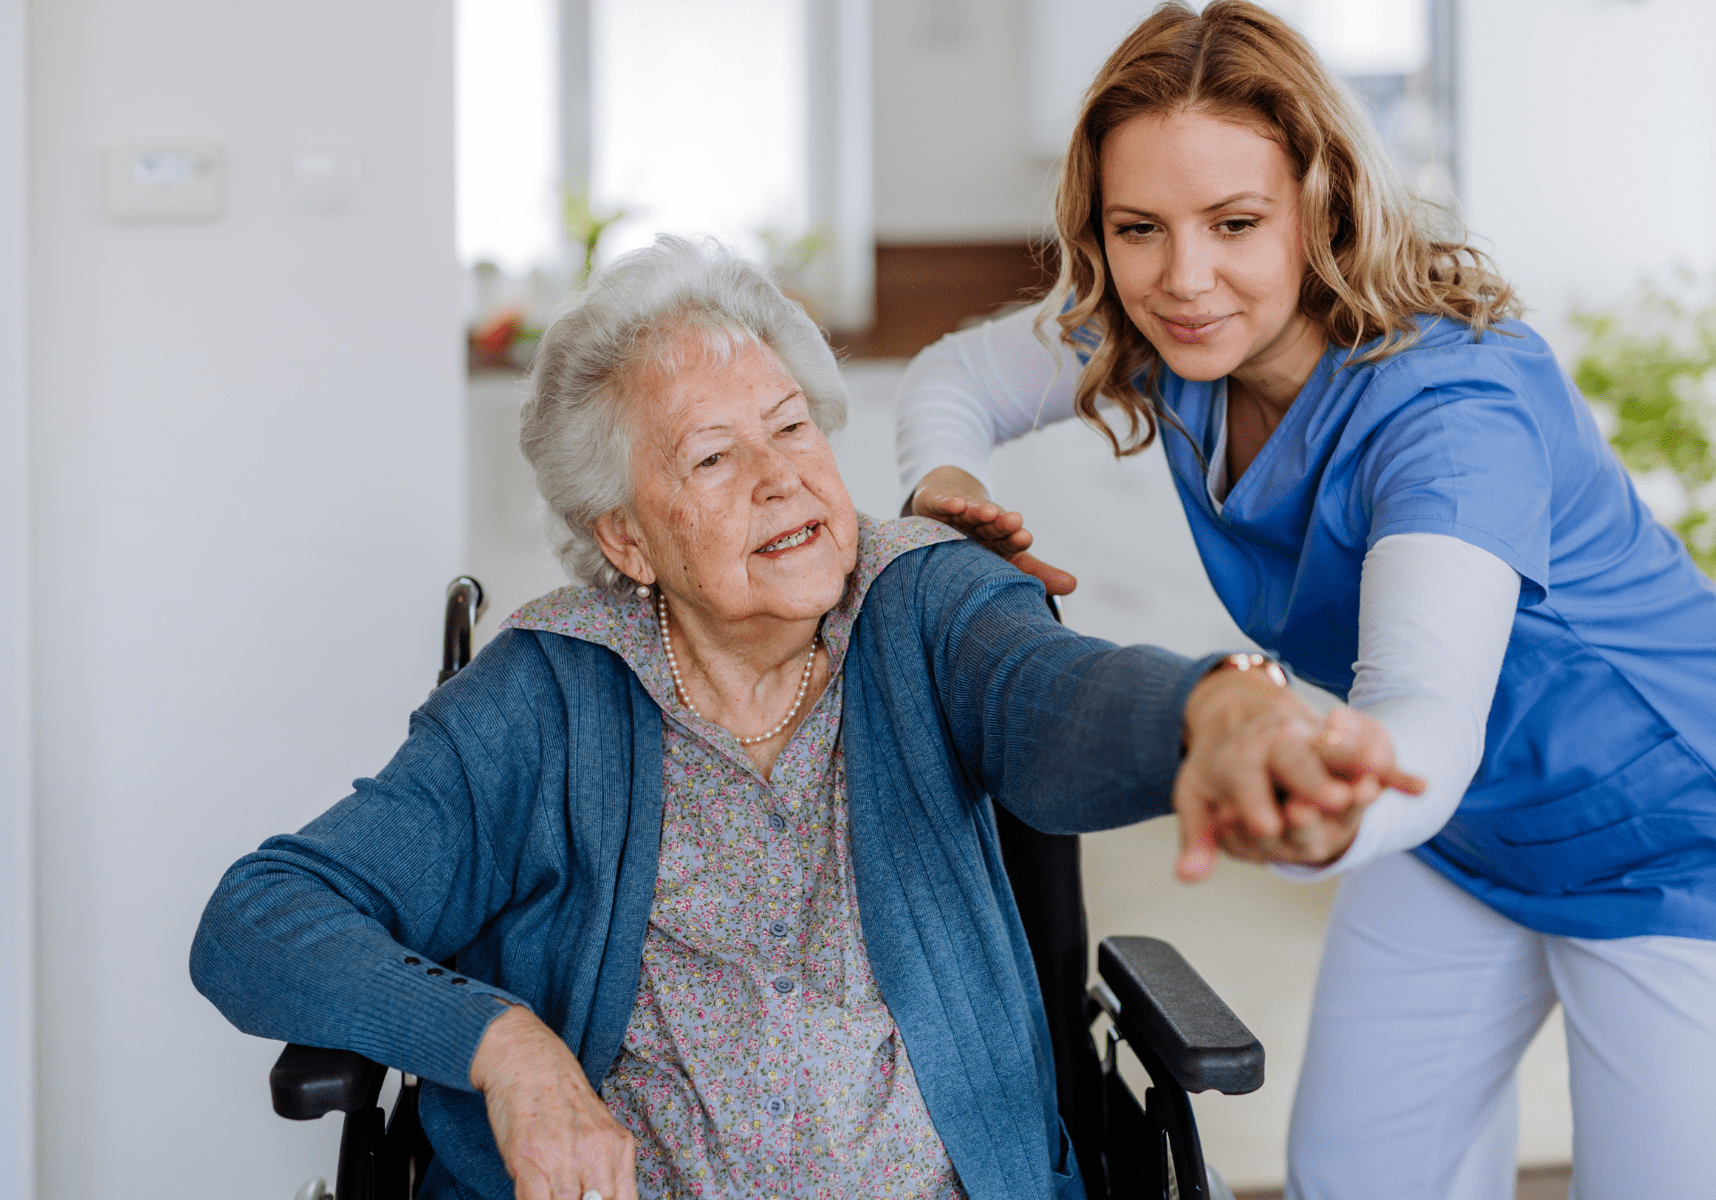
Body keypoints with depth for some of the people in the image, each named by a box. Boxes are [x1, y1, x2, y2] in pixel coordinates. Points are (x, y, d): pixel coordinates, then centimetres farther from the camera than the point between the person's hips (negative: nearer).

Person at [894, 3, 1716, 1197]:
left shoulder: (1454, 406, -35)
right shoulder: (1178, 339, -13)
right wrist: (946, 477, -20)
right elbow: (956, 373, 3)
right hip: (1453, 834, 7)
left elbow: (1429, 717, -51)